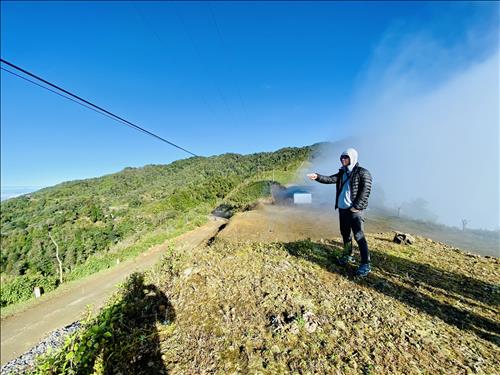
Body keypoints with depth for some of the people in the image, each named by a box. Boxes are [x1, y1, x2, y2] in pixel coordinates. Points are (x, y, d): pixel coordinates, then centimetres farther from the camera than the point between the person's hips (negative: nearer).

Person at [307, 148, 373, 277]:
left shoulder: (362, 173, -6)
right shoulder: (342, 173, 14)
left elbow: (365, 191, -13)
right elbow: (330, 179, 2)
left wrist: (356, 206, -17)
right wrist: (317, 177, -15)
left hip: (355, 210, -7)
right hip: (342, 209, 7)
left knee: (359, 236, -4)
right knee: (345, 234, 16)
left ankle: (366, 264, 8)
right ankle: (347, 256, 33)